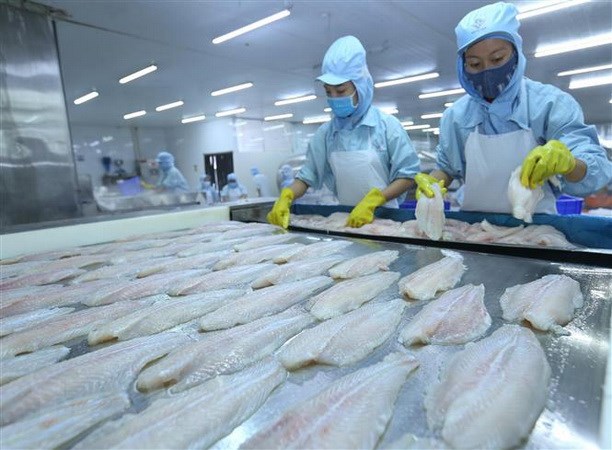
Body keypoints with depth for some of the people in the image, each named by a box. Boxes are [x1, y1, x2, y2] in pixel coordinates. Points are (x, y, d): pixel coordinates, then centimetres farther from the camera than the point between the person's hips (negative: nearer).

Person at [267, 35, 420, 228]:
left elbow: (408, 175, -4)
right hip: (346, 218, 3)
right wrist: (286, 196, -12)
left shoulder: (387, 125, -3)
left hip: (383, 217, -3)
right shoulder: (325, 132, 5)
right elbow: (308, 176, 7)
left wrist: (372, 201, -17)